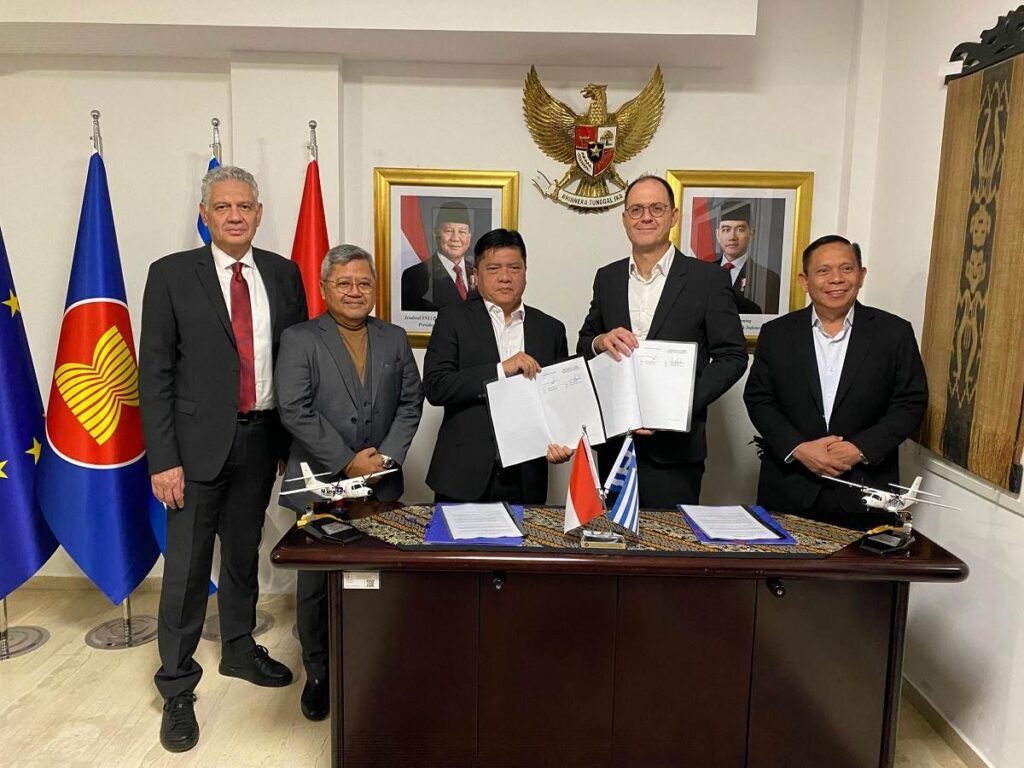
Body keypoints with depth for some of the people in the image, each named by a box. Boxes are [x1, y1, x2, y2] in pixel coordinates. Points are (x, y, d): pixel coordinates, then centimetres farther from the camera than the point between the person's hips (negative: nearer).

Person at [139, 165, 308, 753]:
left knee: (245, 553, 18)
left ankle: (240, 649, 39)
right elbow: (155, 372, -6)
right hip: (198, 441, -3)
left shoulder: (283, 274, 5)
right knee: (187, 565, 3)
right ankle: (177, 687, 20)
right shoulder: (172, 275, -4)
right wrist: (163, 459, -11)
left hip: (260, 439, 3)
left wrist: (294, 439, 5)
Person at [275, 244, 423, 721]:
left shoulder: (394, 339, 11)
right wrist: (346, 462, -13)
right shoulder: (299, 339, -1)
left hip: (380, 487, 3)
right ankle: (318, 674, 26)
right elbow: (294, 410, -10)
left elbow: (410, 402, 7)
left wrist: (387, 456, -7)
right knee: (316, 585, 7)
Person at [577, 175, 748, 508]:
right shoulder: (607, 278, 9)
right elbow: (583, 345, 14)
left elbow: (732, 356, -3)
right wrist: (600, 341, -10)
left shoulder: (708, 278, -3)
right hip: (613, 443, 3)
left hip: (674, 446, -3)